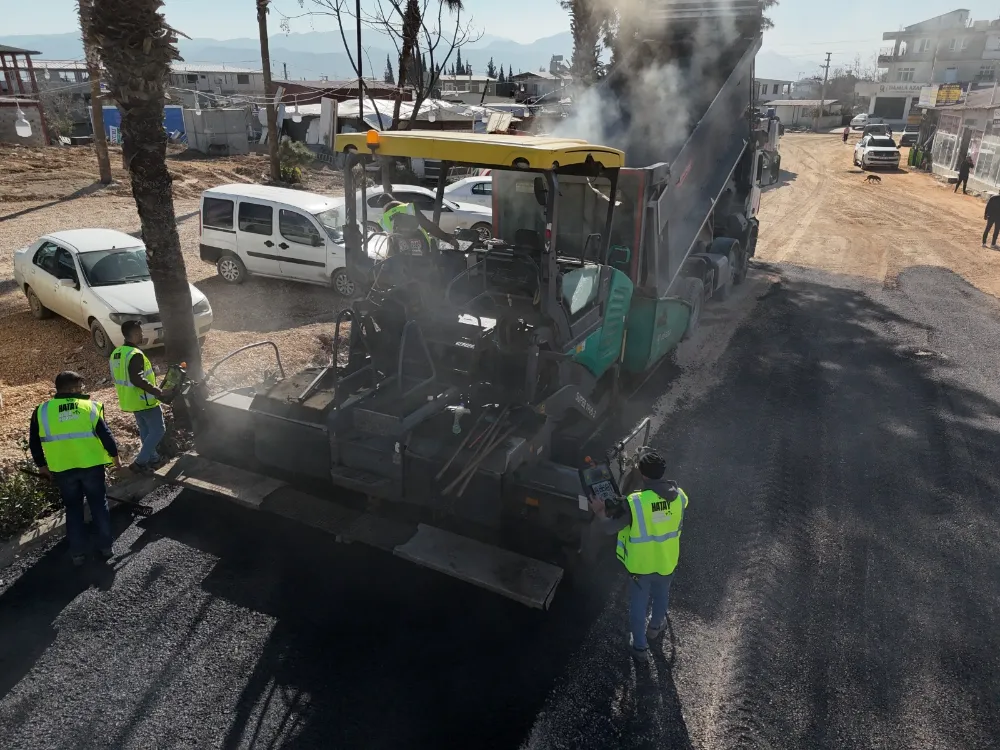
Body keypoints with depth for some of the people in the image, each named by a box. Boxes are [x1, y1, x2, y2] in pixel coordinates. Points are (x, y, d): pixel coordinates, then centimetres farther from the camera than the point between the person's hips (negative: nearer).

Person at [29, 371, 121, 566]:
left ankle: (77, 553, 19)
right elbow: (105, 435, -3)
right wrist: (115, 456, 11)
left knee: (73, 509, 15)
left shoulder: (42, 411, 1)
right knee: (99, 505, 14)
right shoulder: (90, 405, -3)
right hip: (91, 465, -1)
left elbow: (34, 443, 6)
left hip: (62, 469, 1)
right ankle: (106, 547, 19)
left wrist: (42, 465, 21)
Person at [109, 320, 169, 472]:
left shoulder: (116, 353, 6)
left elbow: (115, 377, 15)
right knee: (158, 430, 2)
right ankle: (140, 462, -1)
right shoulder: (135, 354, -24)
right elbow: (137, 379, -32)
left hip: (131, 400, 9)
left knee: (145, 431, 22)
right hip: (144, 400, -9)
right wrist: (157, 392, -25)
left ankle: (152, 458, 34)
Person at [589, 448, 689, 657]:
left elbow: (610, 528, -18)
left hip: (640, 565, -3)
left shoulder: (634, 502, -30)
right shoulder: (679, 496, -18)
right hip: (667, 562, 3)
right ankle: (655, 628, 57)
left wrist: (600, 512, 0)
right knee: (661, 596, 31)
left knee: (638, 605, 21)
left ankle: (639, 645, 40)